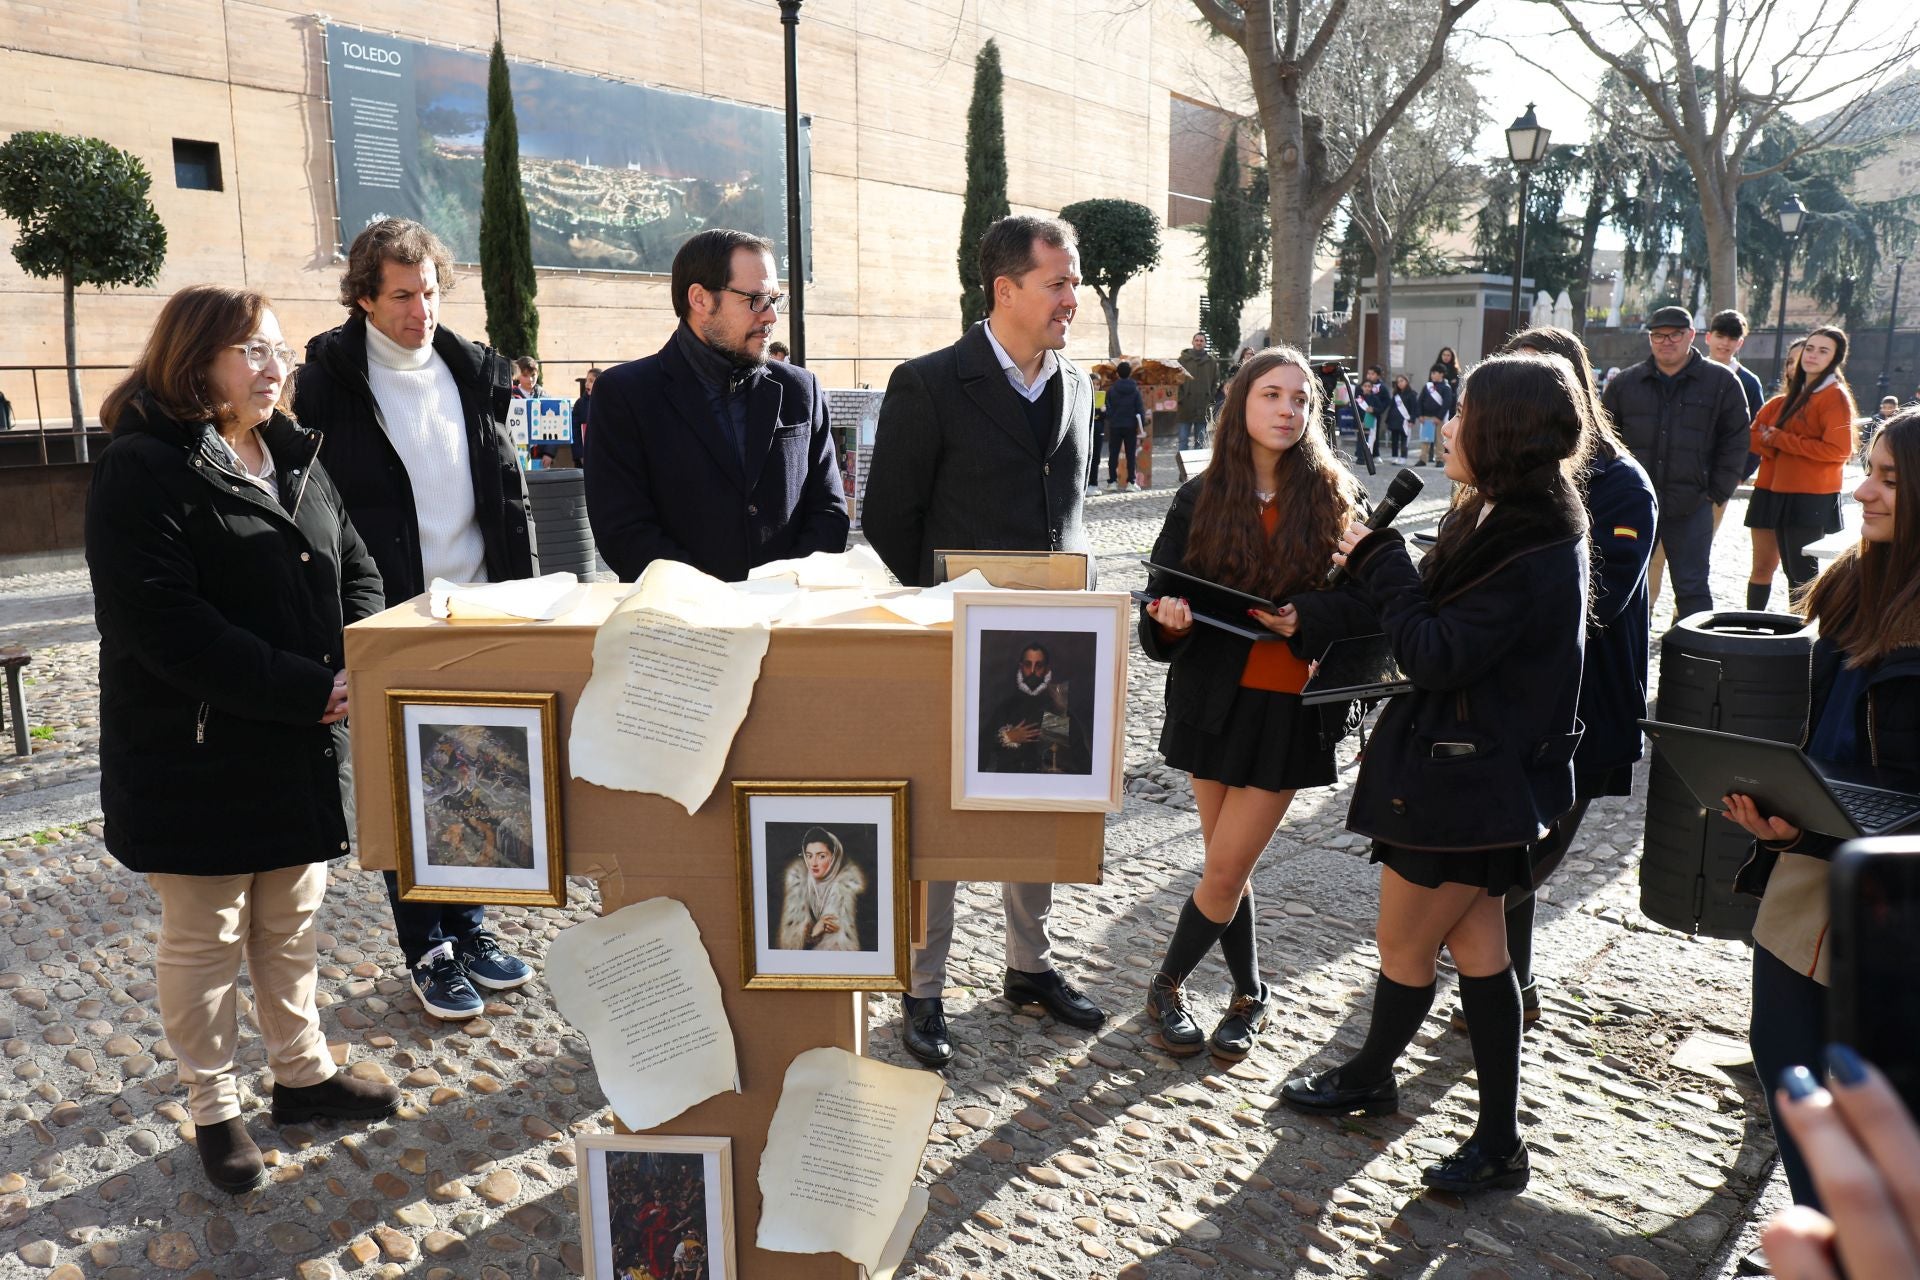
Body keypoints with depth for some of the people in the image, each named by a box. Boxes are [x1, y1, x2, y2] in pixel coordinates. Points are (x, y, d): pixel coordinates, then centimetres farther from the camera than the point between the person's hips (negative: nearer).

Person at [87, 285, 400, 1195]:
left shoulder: (297, 459, 9)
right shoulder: (144, 470, -14)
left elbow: (354, 567, 11)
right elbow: (162, 623, -23)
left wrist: (359, 664, -9)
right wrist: (308, 690, -24)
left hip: (303, 750, 7)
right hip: (194, 759, -6)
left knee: (292, 920, 19)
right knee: (204, 938, 10)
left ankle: (302, 1071, 36)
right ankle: (214, 1109, 27)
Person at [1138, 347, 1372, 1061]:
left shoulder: (1335, 497, -3)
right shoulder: (1201, 498, 1)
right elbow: (1163, 591, 1)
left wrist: (1307, 618, -22)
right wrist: (1170, 620, -21)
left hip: (1291, 708, -2)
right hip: (1215, 699, 2)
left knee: (1225, 869, -1)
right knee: (1229, 866, 12)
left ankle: (1168, 986, 22)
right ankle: (1250, 995, 33)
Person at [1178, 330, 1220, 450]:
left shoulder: (1212, 361, 8)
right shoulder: (1184, 359, 3)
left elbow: (1216, 383, 10)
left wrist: (1211, 400, 0)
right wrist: (1178, 399, -9)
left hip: (1203, 407, 2)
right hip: (1186, 406, -1)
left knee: (1201, 440, 8)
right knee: (1184, 438, -1)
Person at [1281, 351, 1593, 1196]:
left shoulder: (1531, 554, -23)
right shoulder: (1513, 522, 8)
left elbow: (1435, 657, -23)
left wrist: (1379, 565, -15)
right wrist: (1383, 570, 0)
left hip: (1460, 779, -10)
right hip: (1473, 775, 10)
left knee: (1405, 950, 9)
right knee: (1477, 949, 17)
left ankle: (1369, 1078, 32)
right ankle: (1498, 1138, 30)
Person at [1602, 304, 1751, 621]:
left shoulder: (1722, 382, 1)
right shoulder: (1625, 382, 6)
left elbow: (1735, 442, 2)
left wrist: (1717, 494, -3)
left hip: (1690, 507, -2)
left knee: (1692, 588, 3)